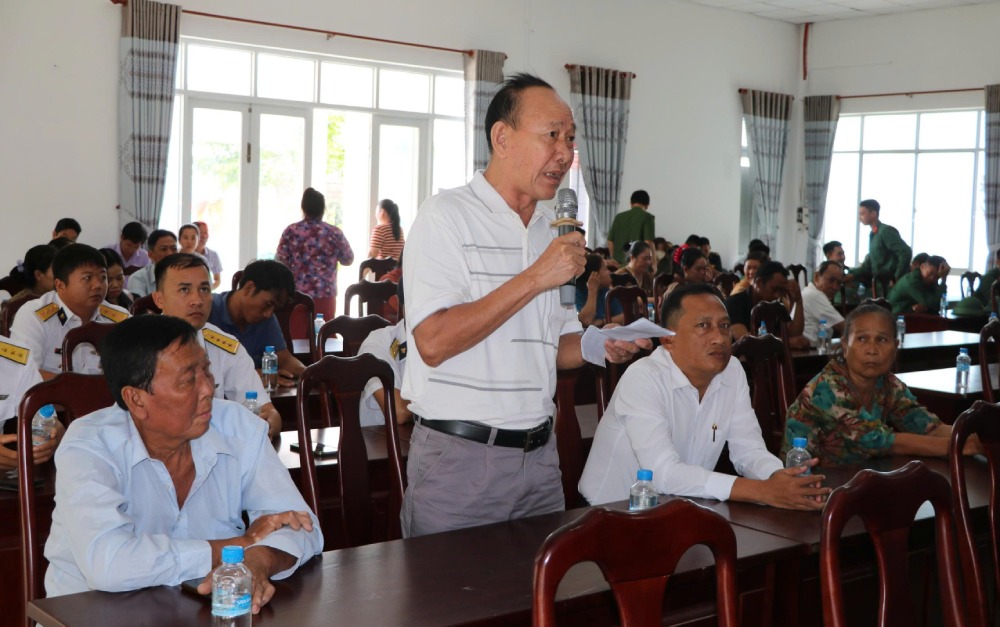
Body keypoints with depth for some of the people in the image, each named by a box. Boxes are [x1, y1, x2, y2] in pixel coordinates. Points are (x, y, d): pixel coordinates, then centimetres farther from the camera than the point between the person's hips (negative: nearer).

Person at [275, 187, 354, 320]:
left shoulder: (291, 231, -1)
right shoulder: (334, 233, -3)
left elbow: (280, 262, 0)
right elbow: (348, 260, 8)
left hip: (296, 294, 1)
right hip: (324, 295, -1)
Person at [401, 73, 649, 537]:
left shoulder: (553, 228, 13)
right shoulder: (445, 216, -9)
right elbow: (433, 342, -21)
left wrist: (594, 347, -3)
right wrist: (536, 279, -19)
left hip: (539, 456, 7)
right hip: (459, 458, -6)